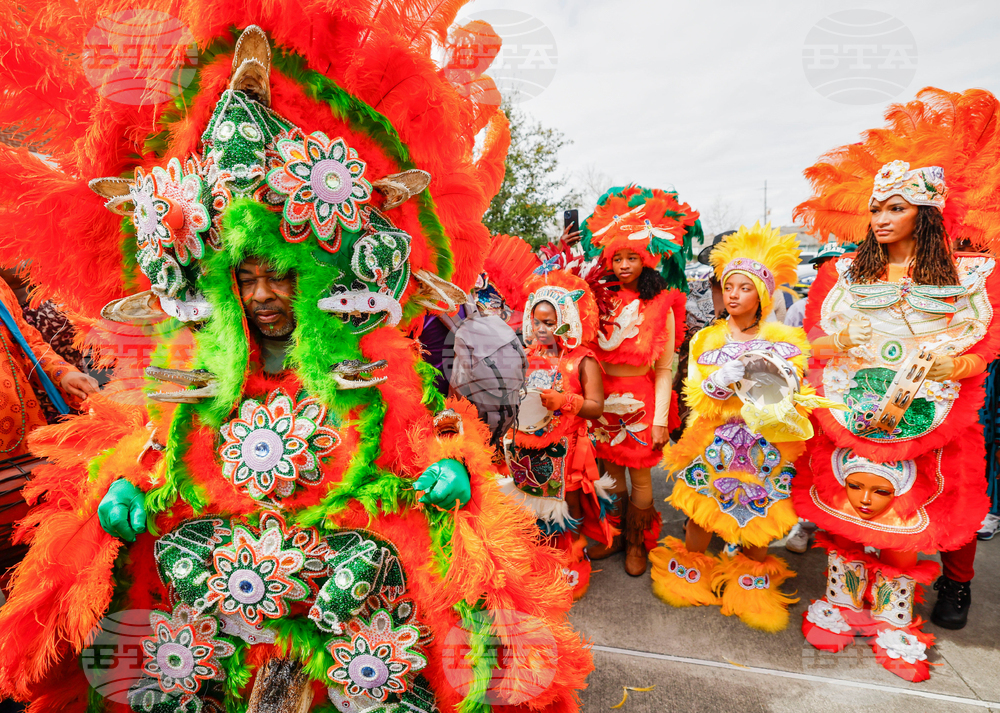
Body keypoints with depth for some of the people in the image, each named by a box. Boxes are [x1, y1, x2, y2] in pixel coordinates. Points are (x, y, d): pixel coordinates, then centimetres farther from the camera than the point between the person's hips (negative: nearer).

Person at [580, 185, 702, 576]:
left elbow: (664, 370, -6)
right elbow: (590, 354, 9)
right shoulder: (603, 300, 3)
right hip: (605, 397, 3)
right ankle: (615, 535, 31)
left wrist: (660, 419, -8)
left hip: (640, 399, -3)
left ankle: (638, 543, 27)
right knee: (610, 471, 13)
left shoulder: (661, 306, -6)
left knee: (639, 475, 8)